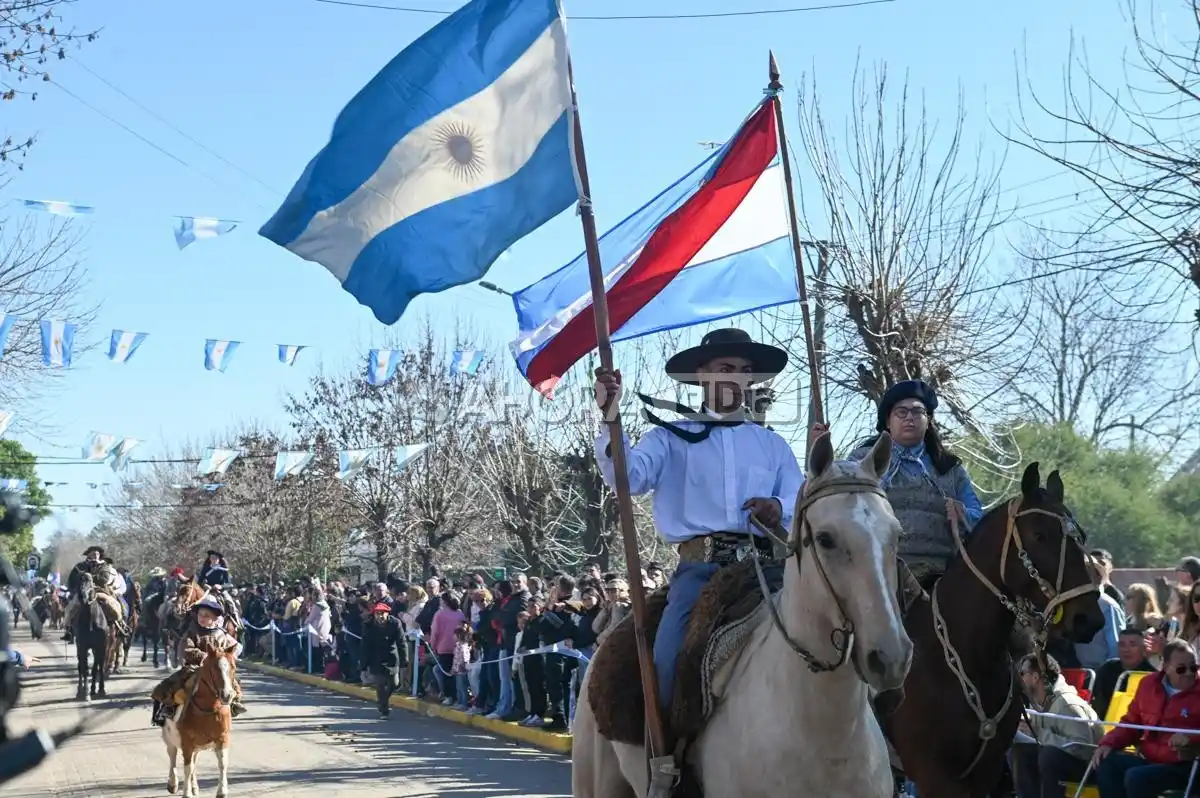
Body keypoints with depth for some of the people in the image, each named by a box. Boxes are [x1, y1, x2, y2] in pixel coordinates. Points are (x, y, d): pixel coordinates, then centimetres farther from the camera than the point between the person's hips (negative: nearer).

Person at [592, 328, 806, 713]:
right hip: (700, 567, -2)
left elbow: (803, 504, 10)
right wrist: (611, 419, -19)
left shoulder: (773, 444, 20)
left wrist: (780, 508, -14)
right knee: (670, 660, -24)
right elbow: (626, 476, -4)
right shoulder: (670, 438, 13)